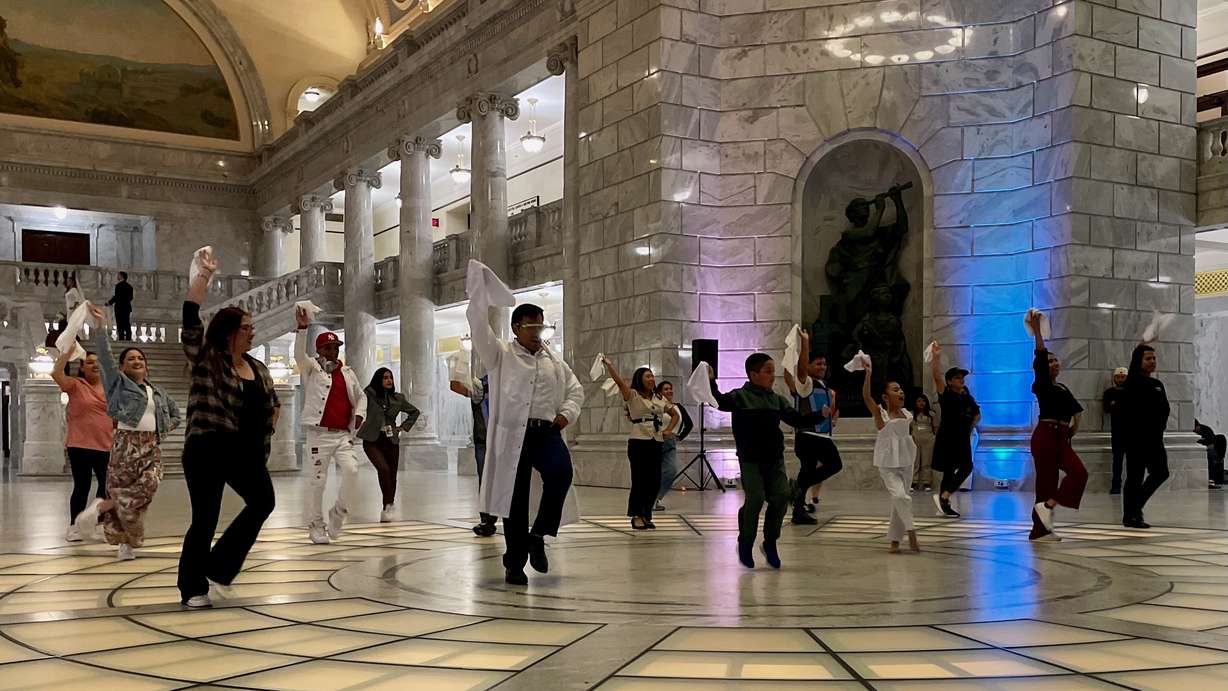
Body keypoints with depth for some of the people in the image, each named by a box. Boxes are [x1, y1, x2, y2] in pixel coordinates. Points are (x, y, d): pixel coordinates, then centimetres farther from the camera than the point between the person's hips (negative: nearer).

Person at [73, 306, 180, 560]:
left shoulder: (157, 391, 17)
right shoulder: (119, 383, 4)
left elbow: (175, 413, 28)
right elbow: (105, 356, -10)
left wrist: (163, 430, 10)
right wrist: (99, 327, -20)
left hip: (152, 446, 4)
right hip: (126, 443, -3)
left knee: (148, 485, -18)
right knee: (119, 488, -6)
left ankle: (102, 506, -3)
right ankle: (124, 541, 7)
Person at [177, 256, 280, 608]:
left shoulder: (257, 368, 12)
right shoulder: (204, 359, -4)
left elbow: (274, 404, 25)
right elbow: (190, 317, -14)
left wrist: (266, 434, 13)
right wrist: (204, 275, -15)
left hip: (247, 452, 6)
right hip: (207, 451, -6)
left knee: (263, 502, 3)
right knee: (205, 519, -2)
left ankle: (220, 565, 17)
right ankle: (192, 588, 11)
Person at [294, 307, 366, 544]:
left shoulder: (347, 373, 16)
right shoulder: (311, 369, 4)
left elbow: (361, 396, 26)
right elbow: (299, 354, -15)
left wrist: (359, 413, 6)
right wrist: (302, 329, -29)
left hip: (343, 435, 3)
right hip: (320, 434, -3)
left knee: (351, 469, -16)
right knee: (318, 480, 0)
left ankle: (339, 512, 4)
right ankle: (316, 525, 13)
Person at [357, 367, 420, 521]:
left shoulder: (398, 399, 8)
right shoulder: (369, 395, -3)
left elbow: (415, 412, 21)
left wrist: (404, 427, 14)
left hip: (391, 440, 4)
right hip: (372, 441, -4)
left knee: (392, 475, 3)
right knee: (383, 469, -23)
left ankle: (387, 508, 18)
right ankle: (387, 506, -14)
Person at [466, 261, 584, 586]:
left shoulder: (553, 361, 18)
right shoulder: (500, 354, 6)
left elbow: (575, 389, 25)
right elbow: (479, 327, -6)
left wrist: (567, 412, 5)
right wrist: (478, 288, -11)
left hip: (547, 431, 3)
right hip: (512, 434, -3)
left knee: (561, 472, -25)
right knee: (514, 498, -2)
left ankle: (538, 535, -7)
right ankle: (514, 563, 11)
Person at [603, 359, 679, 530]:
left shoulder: (659, 399, 16)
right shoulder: (633, 395, 1)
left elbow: (675, 414, 25)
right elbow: (619, 381, -15)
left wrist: (668, 430, 9)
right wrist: (609, 365, -27)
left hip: (657, 443, 5)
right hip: (638, 442, -5)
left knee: (654, 482, 4)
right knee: (639, 480, -5)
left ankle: (646, 515, 16)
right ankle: (636, 516, 6)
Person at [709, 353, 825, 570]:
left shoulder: (778, 400, 12)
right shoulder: (740, 396, -3)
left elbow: (798, 420, 12)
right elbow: (720, 402, -20)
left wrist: (821, 414, 0)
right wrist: (711, 381, -36)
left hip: (774, 459, 5)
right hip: (750, 459, -5)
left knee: (781, 496, -5)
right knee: (755, 499, -10)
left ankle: (770, 543, 14)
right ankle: (745, 544, 11)